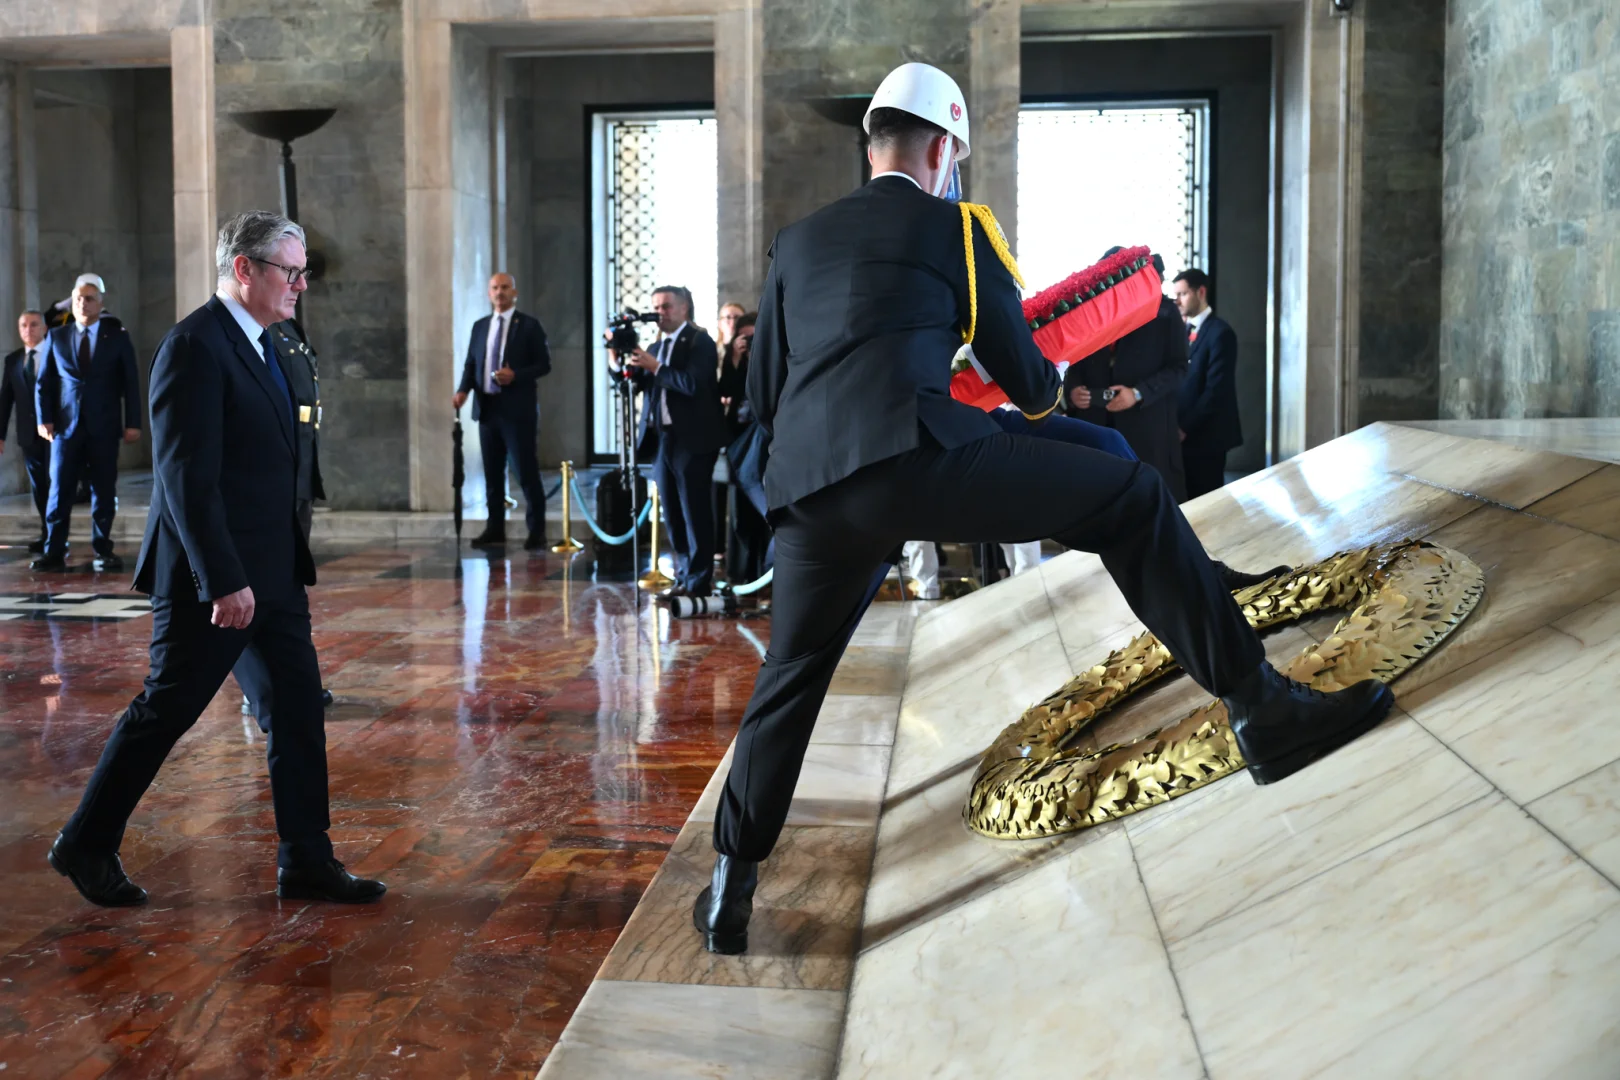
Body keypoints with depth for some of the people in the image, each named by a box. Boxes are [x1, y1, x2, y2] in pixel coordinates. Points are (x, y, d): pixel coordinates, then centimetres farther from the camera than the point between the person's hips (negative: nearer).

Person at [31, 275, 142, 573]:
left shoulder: (117, 336, 4)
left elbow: (131, 382, 1)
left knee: (104, 491, 4)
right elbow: (44, 382, 9)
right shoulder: (57, 336, 9)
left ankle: (103, 551, 10)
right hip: (66, 425, 1)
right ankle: (54, 553, 1)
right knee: (59, 490, 0)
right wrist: (44, 419, -2)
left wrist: (133, 422, -6)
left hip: (104, 426, -1)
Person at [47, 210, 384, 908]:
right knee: (166, 709, 4)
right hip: (215, 577, -9)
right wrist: (224, 581, -24)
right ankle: (86, 846, 23)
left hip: (275, 570, 9)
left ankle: (306, 863, 16)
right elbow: (186, 476, -22)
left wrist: (289, 562, 17)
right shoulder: (195, 346, -16)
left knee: (299, 706, 8)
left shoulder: (259, 341, 13)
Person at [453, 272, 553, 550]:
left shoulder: (529, 325, -1)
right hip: (487, 408, 5)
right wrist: (463, 390, -5)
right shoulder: (480, 326, 14)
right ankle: (495, 529, 17)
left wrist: (515, 376, -19)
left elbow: (544, 365, -4)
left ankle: (536, 532, 1)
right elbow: (470, 363, 13)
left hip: (517, 409, -5)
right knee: (492, 473, 9)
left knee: (526, 472, -5)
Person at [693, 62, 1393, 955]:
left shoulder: (796, 241, 26)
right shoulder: (956, 229, 16)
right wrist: (1047, 389, 44)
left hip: (806, 487, 5)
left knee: (790, 677, 21)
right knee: (1133, 501, 7)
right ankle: (1263, 710, 0)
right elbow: (1025, 381, 20)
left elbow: (763, 396, 26)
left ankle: (731, 890, 25)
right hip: (918, 453, -5)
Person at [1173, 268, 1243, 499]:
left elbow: (1216, 389, -17)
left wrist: (1186, 427, -15)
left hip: (1205, 434, -7)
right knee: (1188, 498, 10)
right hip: (1184, 432, 7)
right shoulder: (1185, 330, 13)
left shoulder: (1220, 332, -11)